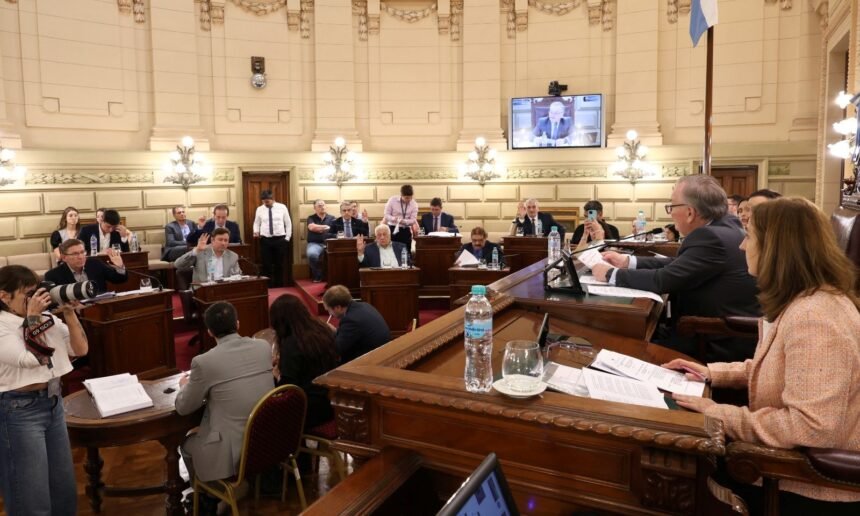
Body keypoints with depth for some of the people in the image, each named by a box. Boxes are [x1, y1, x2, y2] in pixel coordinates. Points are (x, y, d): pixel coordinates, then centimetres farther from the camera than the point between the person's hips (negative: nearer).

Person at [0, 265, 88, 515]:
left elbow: (80, 350, 3)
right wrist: (32, 317, -19)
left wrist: (70, 314, -7)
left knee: (64, 487, 18)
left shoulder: (46, 318, 4)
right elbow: (27, 359, -25)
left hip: (53, 402, 7)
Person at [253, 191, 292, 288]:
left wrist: (287, 237, 0)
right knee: (266, 265, 0)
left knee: (279, 264, 7)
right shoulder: (259, 209, 4)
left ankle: (279, 286, 18)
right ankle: (268, 287, 9)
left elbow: (288, 223, 5)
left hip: (280, 239, -1)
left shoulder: (282, 207, 0)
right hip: (265, 240, 1)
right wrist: (256, 232, -7)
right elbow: (256, 223, 13)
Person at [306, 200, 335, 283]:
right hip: (315, 243, -1)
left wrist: (319, 229, -3)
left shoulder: (332, 218, 16)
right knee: (312, 254, -37)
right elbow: (312, 227, -9)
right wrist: (327, 227, -5)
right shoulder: (311, 218, 12)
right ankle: (318, 275, -10)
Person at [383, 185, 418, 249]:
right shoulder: (392, 200, -6)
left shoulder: (414, 204, -4)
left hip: (406, 231, 1)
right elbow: (386, 215, -3)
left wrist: (404, 221, -27)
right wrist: (393, 218, -25)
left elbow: (413, 220, -6)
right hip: (393, 229, -1)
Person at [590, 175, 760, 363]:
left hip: (721, 344, -8)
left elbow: (662, 280, -25)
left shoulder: (711, 237, -26)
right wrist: (627, 261, 6)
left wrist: (610, 274, -13)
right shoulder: (723, 226, 3)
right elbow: (678, 264, 8)